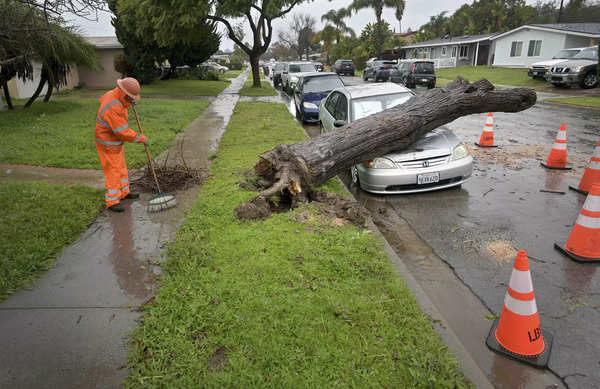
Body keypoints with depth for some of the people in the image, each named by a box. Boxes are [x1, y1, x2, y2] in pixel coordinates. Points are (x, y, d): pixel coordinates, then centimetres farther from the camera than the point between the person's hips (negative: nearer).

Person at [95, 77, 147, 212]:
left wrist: (128, 103, 16)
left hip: (114, 140, 10)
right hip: (108, 144, -10)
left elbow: (103, 99, 23)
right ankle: (112, 202, 8)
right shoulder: (113, 109, -34)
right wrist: (141, 138, -16)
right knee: (113, 172, -2)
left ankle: (124, 192, 33)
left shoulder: (113, 94, -4)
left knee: (121, 167, 19)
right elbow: (124, 132, -30)